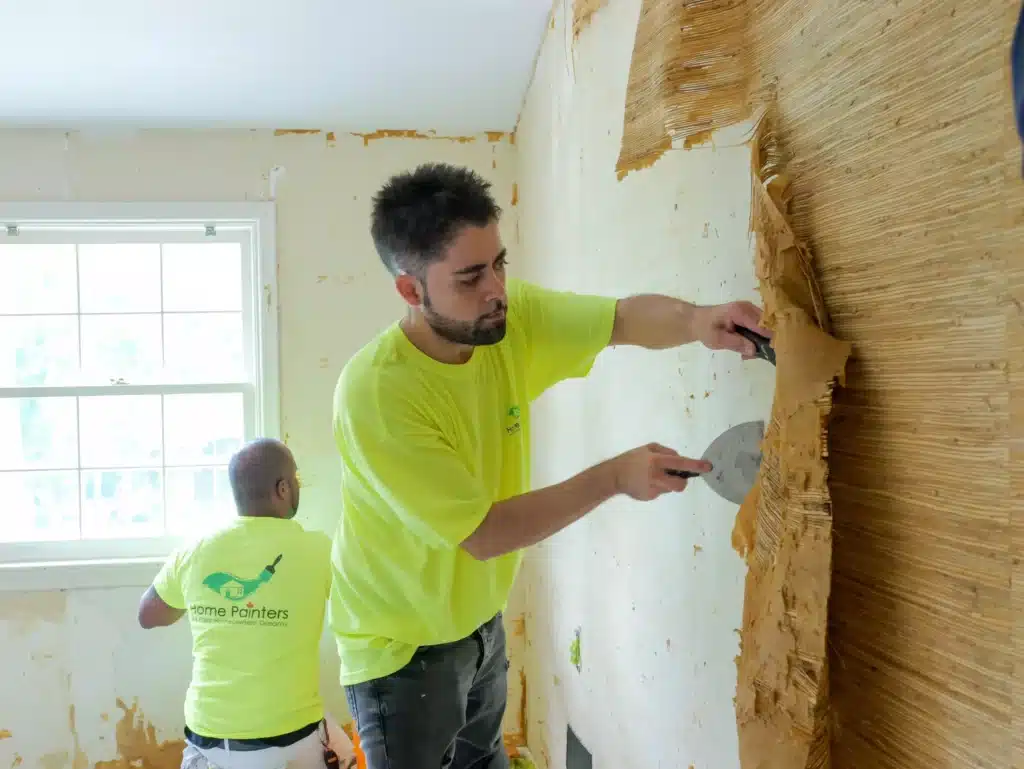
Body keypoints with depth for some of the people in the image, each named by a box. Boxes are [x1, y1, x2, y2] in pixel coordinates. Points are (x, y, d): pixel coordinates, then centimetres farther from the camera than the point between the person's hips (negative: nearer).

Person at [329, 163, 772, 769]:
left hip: (482, 622, 7)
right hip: (404, 646, -6)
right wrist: (614, 477, -29)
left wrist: (697, 321, -29)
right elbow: (483, 533, -29)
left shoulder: (513, 317, -14)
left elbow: (626, 318, -6)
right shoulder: (376, 392, -33)